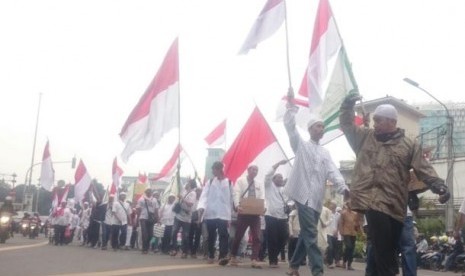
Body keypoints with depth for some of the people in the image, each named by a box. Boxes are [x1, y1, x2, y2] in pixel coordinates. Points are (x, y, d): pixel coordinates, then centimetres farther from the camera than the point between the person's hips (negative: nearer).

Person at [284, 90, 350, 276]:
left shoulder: (325, 152, 20)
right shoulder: (301, 145, 8)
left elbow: (333, 171, 6)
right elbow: (290, 127, -5)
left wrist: (343, 188, -11)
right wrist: (291, 106, -14)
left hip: (317, 197, 6)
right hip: (304, 194, -6)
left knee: (306, 233, 10)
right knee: (310, 233, -14)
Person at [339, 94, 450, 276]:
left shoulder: (409, 145, 9)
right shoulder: (365, 137, 15)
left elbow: (425, 170, 2)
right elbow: (346, 124, 22)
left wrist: (438, 186, -13)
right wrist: (348, 105, 8)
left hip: (395, 205, 1)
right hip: (373, 200, -1)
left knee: (388, 252, 10)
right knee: (382, 252, -11)